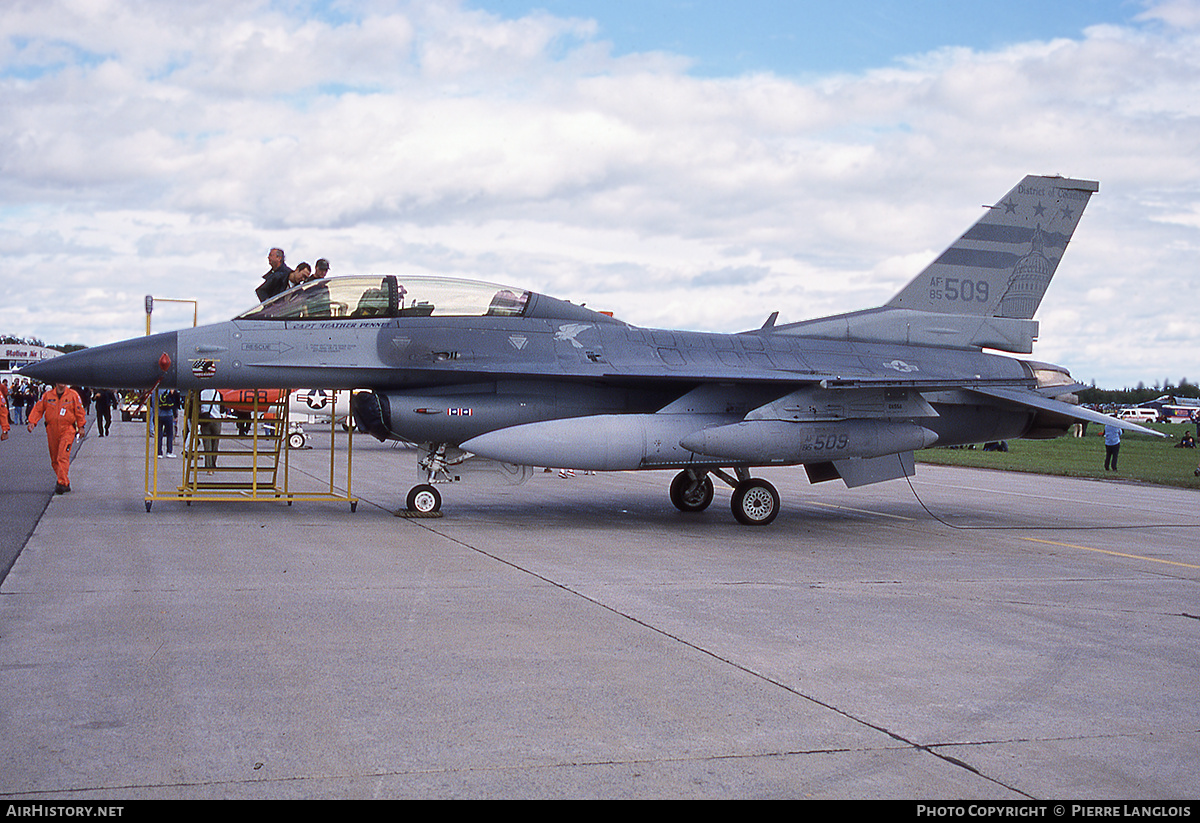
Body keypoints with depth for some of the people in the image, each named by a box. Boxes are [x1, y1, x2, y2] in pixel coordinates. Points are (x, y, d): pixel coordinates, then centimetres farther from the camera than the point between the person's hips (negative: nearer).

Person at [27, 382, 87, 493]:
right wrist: (32, 422, -6)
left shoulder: (73, 395, 1)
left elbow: (79, 411, 6)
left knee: (63, 457, -16)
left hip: (67, 431, -4)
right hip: (52, 431, 4)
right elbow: (38, 409, 7)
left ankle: (62, 483, -17)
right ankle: (66, 484, 18)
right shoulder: (47, 395, 6)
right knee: (54, 459, 7)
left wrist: (81, 427, 6)